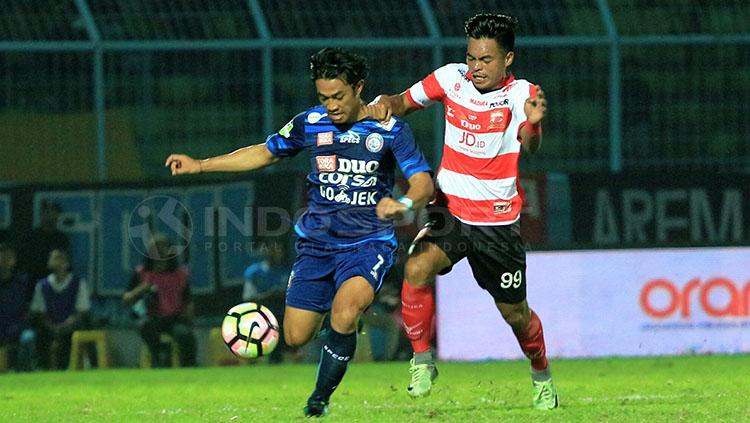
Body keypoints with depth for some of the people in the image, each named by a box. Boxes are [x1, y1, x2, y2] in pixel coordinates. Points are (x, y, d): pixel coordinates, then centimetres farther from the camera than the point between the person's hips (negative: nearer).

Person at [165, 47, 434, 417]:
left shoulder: (390, 130, -7)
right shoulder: (310, 124, 2)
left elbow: (423, 183, -12)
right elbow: (265, 153, 17)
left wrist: (404, 203, -35)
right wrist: (200, 165, 13)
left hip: (368, 244, -4)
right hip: (315, 244, 4)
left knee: (344, 312, -30)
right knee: (295, 338, 0)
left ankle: (319, 400, -14)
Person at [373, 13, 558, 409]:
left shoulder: (522, 94, -13)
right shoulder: (452, 78, -3)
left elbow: (530, 145, -30)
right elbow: (407, 102, 10)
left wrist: (532, 123, -53)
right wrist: (387, 103, -15)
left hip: (498, 223, -2)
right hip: (450, 212, 2)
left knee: (514, 312, 8)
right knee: (417, 268, -27)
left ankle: (541, 375, 37)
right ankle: (422, 360, -10)